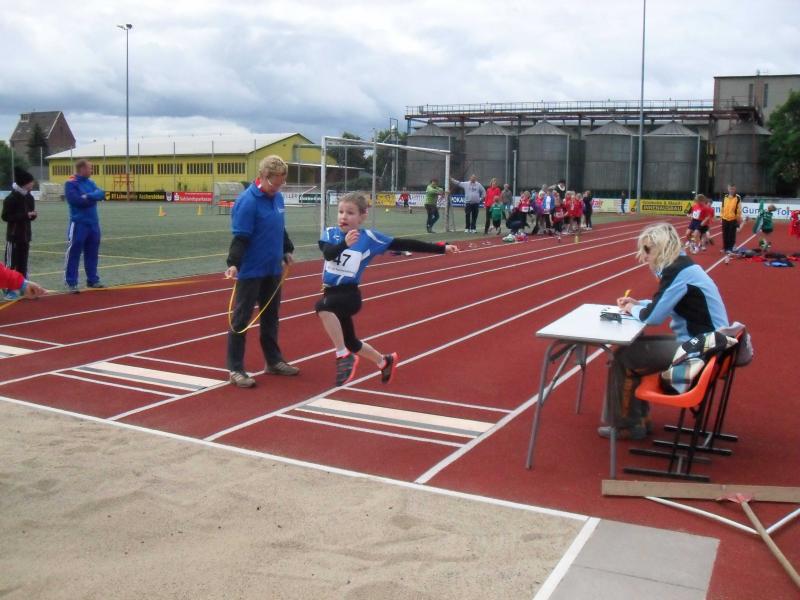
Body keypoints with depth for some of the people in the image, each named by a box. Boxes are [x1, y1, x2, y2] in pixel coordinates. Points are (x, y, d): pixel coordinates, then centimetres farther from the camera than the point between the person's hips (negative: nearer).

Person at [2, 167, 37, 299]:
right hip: (14, 236, -7)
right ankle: (8, 290, 2)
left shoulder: (29, 197, 8)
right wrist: (25, 215, -22)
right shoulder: (11, 198, -14)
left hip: (25, 235, 7)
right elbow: (6, 217, -16)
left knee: (23, 264, 13)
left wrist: (32, 215, -8)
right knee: (10, 264, -3)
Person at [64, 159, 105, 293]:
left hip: (93, 223, 7)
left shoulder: (91, 183, 12)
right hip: (79, 223, -7)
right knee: (74, 253, -4)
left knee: (92, 253, 12)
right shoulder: (71, 183, -8)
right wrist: (92, 198, -7)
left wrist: (87, 197, -17)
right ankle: (71, 282, 0)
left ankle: (92, 280, 22)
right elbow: (76, 200, -21)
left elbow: (101, 194, -2)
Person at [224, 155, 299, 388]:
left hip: (273, 270, 8)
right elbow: (240, 238, -22)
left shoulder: (278, 198, 6)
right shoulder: (247, 201, -18)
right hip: (250, 272, -8)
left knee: (270, 316, 17)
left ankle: (274, 361, 30)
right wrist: (233, 264, -32)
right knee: (241, 319, 0)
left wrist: (287, 250, 25)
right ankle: (235, 369, 6)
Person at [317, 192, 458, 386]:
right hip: (331, 293, 5)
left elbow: (403, 244, -5)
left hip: (349, 295, -5)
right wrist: (344, 244, -40)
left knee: (322, 306, -34)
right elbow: (328, 253, -19)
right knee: (350, 342, 19)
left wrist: (441, 248, -7)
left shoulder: (368, 237, -6)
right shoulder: (330, 233, 1)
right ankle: (385, 361, 46)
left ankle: (344, 356, -20)